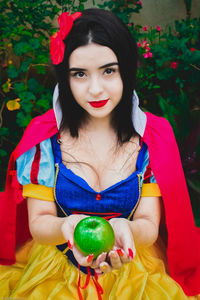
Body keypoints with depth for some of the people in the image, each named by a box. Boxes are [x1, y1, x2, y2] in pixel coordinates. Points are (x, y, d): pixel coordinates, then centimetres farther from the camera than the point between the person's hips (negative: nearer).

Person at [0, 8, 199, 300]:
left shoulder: (153, 135, -7)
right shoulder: (44, 136, -7)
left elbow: (150, 225, -7)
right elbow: (38, 221, -5)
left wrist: (125, 229, -31)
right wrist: (67, 228, -28)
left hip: (133, 268, 0)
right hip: (56, 270, 1)